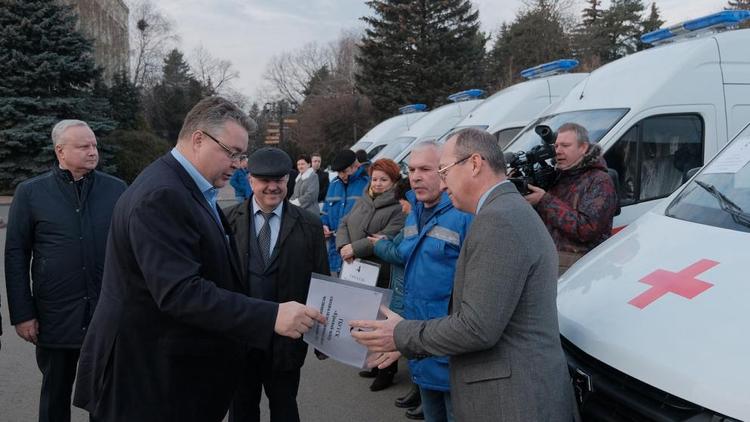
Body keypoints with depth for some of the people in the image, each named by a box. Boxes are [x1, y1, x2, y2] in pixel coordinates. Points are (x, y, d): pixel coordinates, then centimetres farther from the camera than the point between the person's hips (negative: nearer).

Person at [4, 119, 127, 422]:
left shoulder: (116, 189, 1)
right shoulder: (30, 193, -1)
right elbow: (16, 255, 0)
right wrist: (22, 314, -4)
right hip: (55, 315, 0)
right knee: (55, 395, 15)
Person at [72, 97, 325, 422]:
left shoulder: (188, 188, 10)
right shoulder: (161, 195, -23)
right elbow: (180, 293, -31)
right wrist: (271, 317, -33)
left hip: (177, 363, 10)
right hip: (149, 373, -10)